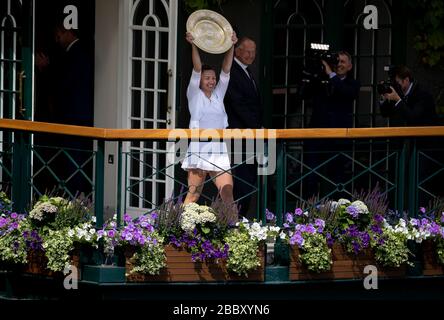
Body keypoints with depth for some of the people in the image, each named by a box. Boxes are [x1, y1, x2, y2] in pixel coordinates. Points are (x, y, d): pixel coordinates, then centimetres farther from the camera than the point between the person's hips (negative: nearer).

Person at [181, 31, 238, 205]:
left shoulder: (218, 95, 15)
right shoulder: (194, 95, 5)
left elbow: (226, 70, 6)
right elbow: (197, 69, -7)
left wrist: (232, 46, -4)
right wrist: (193, 45, -20)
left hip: (219, 152, 4)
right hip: (199, 150, -4)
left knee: (228, 194, -6)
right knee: (193, 195, -6)